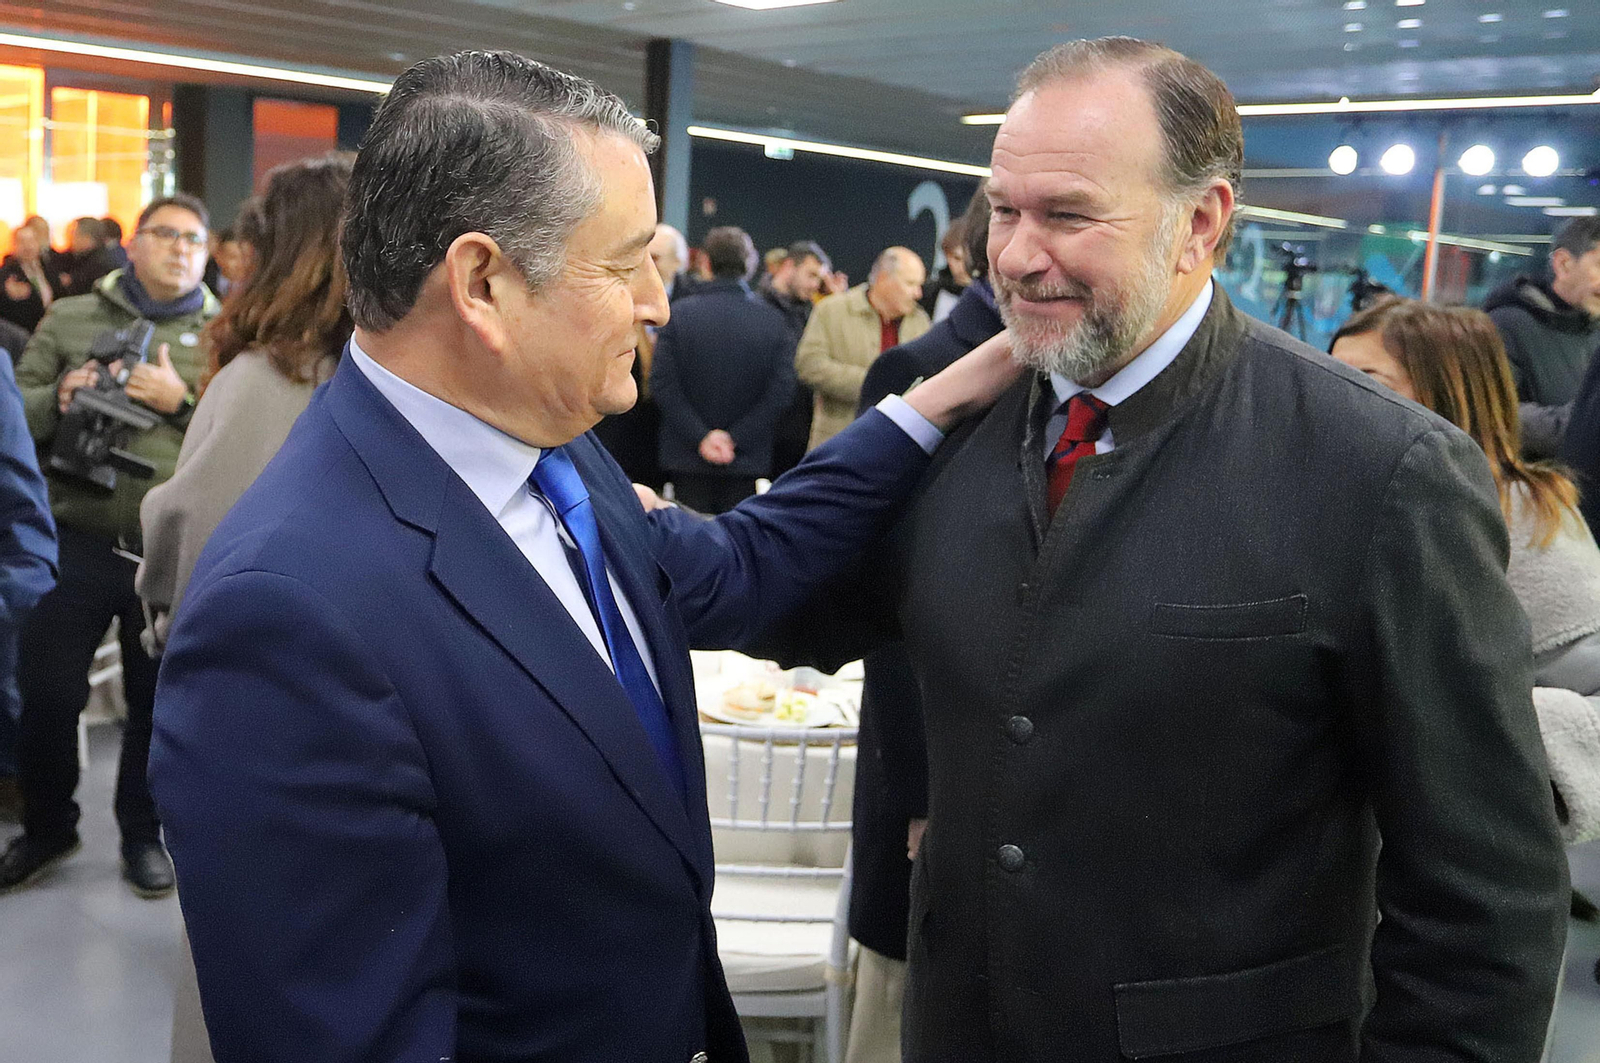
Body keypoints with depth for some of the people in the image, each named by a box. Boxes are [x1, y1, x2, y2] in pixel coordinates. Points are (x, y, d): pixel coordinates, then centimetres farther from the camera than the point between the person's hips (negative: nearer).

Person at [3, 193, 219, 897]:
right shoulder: (69, 318, 8)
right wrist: (57, 398, -13)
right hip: (77, 540, 1)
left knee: (158, 703, 11)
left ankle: (143, 833, 30)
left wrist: (184, 402, -17)